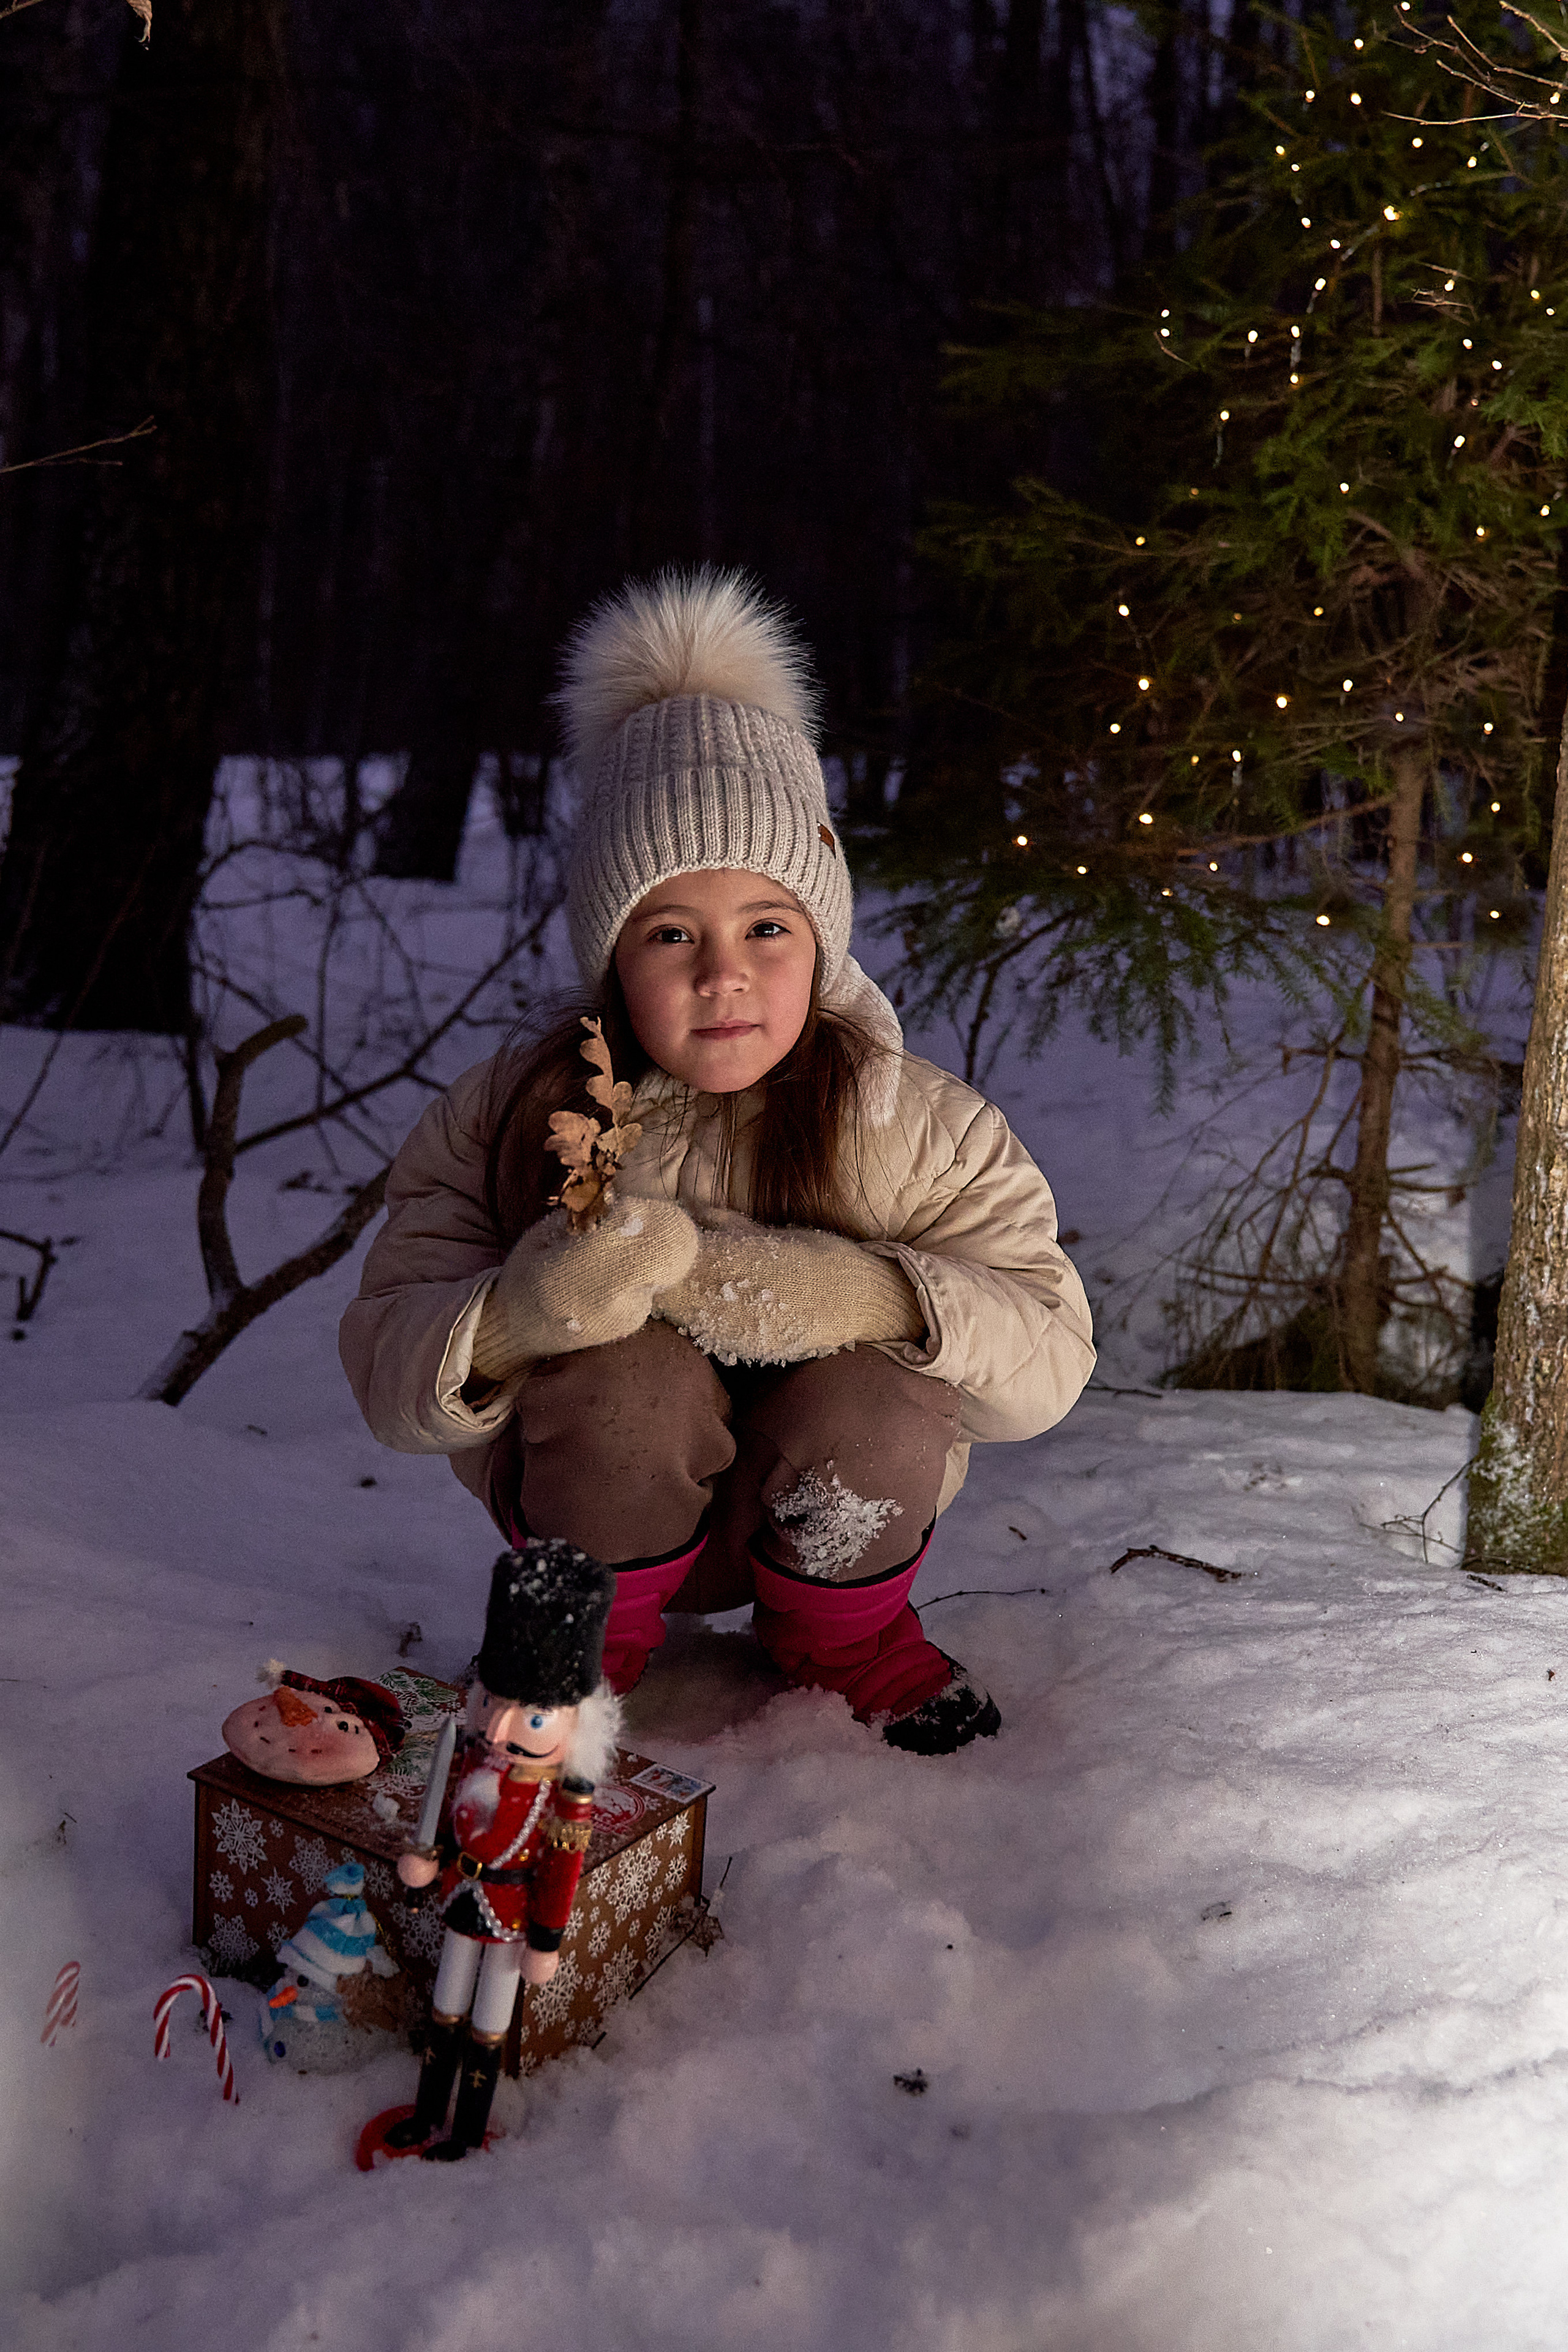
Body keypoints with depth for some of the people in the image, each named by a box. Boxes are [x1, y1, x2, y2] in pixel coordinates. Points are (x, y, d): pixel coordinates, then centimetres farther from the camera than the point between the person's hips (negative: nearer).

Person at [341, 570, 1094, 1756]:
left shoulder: (916, 1123, -11)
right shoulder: (511, 1118, -11)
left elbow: (1048, 1356, -15)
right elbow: (389, 1369, -13)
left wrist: (873, 1298, -35)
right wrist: (513, 1315, -37)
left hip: (830, 1507, 1)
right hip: (603, 1502, -1)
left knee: (873, 1395, -30)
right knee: (627, 1372, -32)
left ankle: (844, 1627, 6)